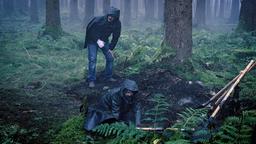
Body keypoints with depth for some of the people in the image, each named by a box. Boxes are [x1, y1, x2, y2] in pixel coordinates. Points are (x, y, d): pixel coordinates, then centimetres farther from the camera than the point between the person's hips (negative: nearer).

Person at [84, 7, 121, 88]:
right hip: (93, 41, -5)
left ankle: (108, 77, 19)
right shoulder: (98, 20, -30)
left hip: (104, 41, 5)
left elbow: (115, 37, -3)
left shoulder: (117, 24, -16)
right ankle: (91, 80, -9)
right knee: (92, 59, -14)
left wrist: (111, 48, -4)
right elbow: (90, 30, -20)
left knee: (110, 58, 2)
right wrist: (98, 40, -29)